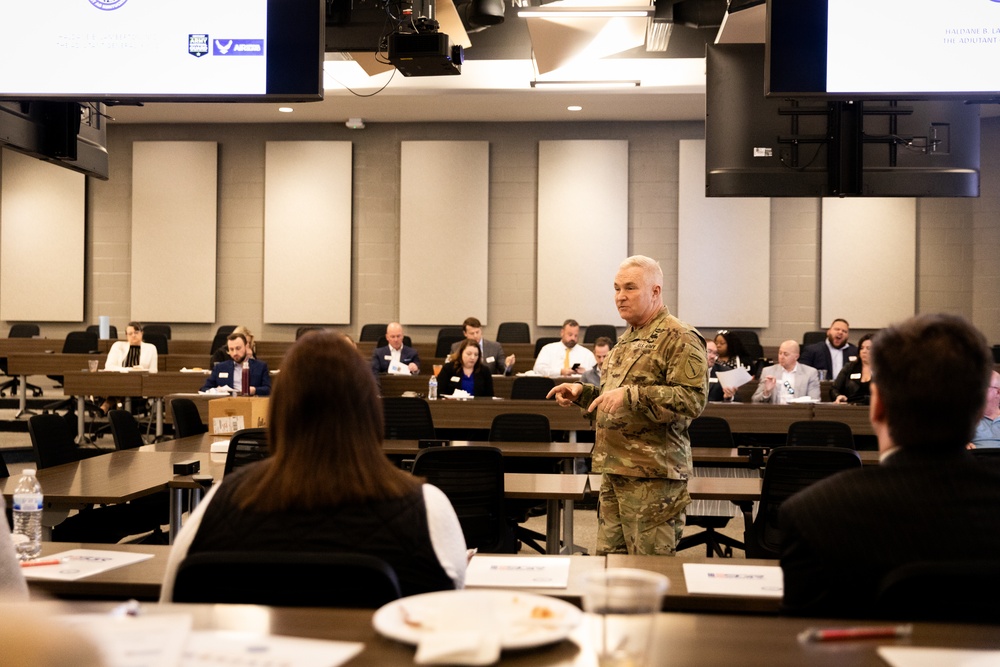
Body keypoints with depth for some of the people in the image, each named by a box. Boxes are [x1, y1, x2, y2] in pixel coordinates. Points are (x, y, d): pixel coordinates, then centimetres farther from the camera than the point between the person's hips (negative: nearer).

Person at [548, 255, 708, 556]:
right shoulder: (627, 339, 20)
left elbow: (693, 399, -21)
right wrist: (582, 393, 14)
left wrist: (631, 395, -27)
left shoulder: (680, 338, -9)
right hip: (614, 471, 9)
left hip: (652, 474, -9)